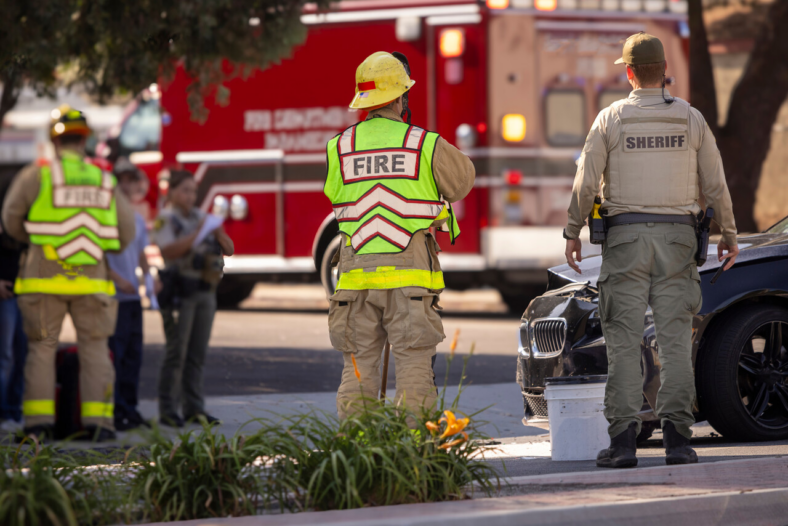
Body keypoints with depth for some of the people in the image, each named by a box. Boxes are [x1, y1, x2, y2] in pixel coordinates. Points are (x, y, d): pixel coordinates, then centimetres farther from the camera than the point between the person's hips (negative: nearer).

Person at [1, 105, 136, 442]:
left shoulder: (36, 176, -2)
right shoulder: (104, 182, 7)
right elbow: (125, 234, 11)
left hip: (44, 277, -1)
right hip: (91, 281, 1)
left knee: (42, 349, 6)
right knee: (94, 349, 6)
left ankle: (38, 421, 1)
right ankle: (97, 422, 0)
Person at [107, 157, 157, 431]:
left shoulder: (137, 220, 16)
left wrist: (148, 278, 6)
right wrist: (116, 278, -18)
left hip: (132, 295, 8)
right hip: (112, 296, -8)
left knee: (133, 354, 10)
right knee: (114, 354, -8)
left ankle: (129, 408, 16)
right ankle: (115, 411, -6)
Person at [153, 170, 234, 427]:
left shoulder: (200, 217, 14)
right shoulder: (166, 219, -3)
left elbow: (229, 249, 12)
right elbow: (168, 251, -20)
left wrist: (218, 232, -7)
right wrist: (196, 234, -25)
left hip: (205, 292, 6)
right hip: (179, 292, -6)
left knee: (197, 354, 7)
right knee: (176, 353, -7)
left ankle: (194, 408, 10)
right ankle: (168, 410, -5)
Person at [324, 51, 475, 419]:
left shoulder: (340, 148, 3)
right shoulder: (425, 144, -4)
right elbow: (461, 181, 11)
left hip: (357, 274, 3)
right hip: (409, 274, -3)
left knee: (358, 368, 8)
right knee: (413, 365, 1)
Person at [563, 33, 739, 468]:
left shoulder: (611, 119, -2)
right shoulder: (690, 118, 3)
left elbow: (585, 183, -3)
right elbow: (715, 184, 6)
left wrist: (572, 232, 9)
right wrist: (729, 234, 17)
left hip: (626, 236, -1)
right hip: (677, 236, 1)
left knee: (624, 339, -1)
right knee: (675, 338, 1)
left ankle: (623, 439, -7)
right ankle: (676, 436, -5)